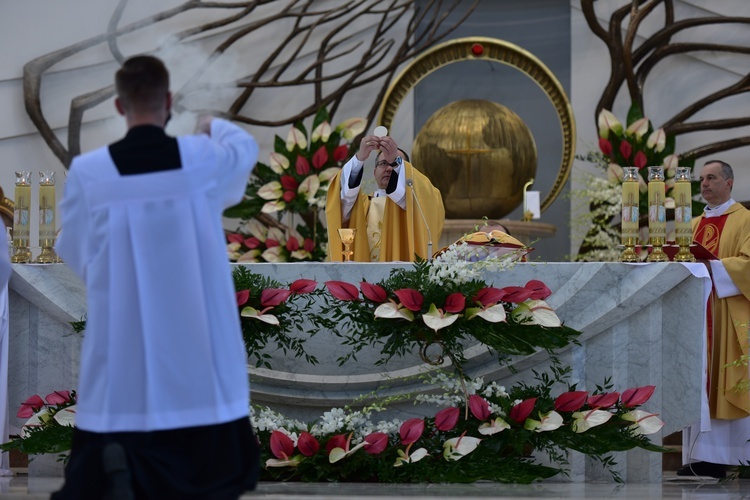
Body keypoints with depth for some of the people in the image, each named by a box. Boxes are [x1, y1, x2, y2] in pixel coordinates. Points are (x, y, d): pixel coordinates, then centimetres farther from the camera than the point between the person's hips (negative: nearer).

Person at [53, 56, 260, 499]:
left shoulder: (88, 172, -9)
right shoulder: (203, 158, -5)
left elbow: (74, 254, 5)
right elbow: (245, 147, 20)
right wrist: (215, 127, 42)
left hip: (121, 339, 0)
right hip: (196, 335, 1)